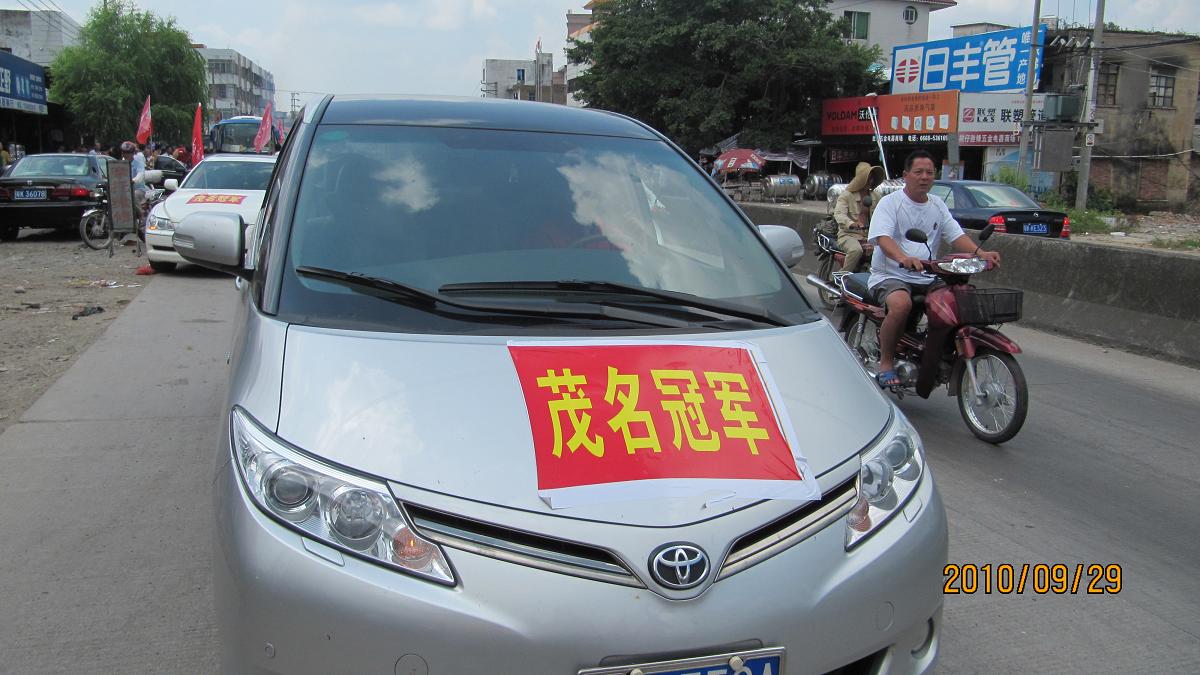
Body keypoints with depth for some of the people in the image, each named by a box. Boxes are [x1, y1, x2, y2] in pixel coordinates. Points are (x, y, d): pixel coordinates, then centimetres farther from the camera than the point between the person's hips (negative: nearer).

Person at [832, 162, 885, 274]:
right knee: (856, 250, -37)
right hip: (848, 235, -5)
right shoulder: (847, 195, 0)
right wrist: (851, 224, -37)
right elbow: (839, 214, -17)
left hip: (868, 235, 5)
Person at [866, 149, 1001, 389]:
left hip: (926, 277, 6)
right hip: (891, 275, -6)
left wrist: (979, 253, -12)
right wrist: (903, 258, -40)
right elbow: (882, 238, -19)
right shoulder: (890, 203, -3)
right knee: (901, 304, -37)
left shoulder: (938, 205, 17)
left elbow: (956, 235, 9)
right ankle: (886, 362, -20)